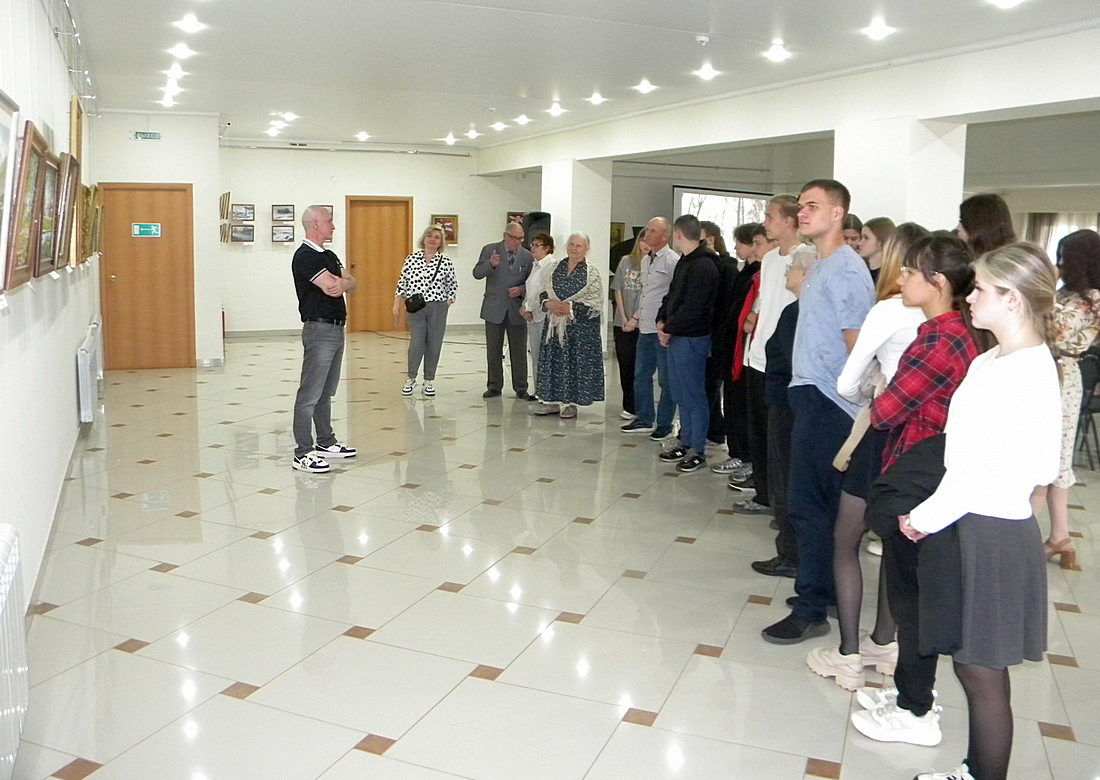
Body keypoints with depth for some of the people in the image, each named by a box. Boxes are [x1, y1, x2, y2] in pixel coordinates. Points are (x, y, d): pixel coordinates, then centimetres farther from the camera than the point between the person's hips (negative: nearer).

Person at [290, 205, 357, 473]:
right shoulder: (305, 257, -12)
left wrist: (341, 282, -12)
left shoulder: (329, 256, 18)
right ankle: (302, 453, -4)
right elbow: (331, 287, -22)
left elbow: (351, 283, 10)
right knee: (310, 394, -7)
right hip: (319, 329, -10)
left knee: (326, 392, 17)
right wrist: (341, 281, 1)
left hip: (336, 329, 10)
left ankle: (326, 442, 26)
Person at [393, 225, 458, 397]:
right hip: (415, 307, 0)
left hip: (438, 308, 1)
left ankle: (429, 380, 19)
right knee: (416, 344, -7)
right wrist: (396, 306, 3)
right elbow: (402, 283, 6)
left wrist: (447, 303, 3)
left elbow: (453, 286, 12)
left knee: (434, 345, 4)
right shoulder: (412, 258, 2)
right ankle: (411, 378, 14)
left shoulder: (446, 262, 1)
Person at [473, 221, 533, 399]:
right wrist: (490, 264, -28)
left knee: (519, 351, 3)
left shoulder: (527, 256, 5)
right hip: (494, 309, -1)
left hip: (517, 310, 1)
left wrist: (521, 290, -13)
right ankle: (494, 386, 19)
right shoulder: (490, 250, 0)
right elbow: (477, 273, -9)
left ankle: (520, 388, 12)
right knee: (493, 351, 7)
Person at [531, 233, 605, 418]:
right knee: (553, 359, 6)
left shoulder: (592, 272, -3)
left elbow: (595, 301, -8)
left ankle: (571, 402, 8)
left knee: (576, 360, -1)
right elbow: (543, 292, 12)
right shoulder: (555, 267, 10)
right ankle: (553, 401, 14)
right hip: (555, 324, 4)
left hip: (580, 325, -4)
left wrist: (571, 307, -16)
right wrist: (548, 303, -10)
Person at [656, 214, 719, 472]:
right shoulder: (685, 262, 15)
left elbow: (692, 308, -22)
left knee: (694, 395, -2)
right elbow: (671, 296, 19)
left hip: (691, 339, -10)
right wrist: (661, 321, 4)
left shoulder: (703, 266, -17)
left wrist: (669, 329, -12)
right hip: (676, 338, 10)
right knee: (681, 395, 16)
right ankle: (686, 443, 26)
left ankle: (697, 451, 7)